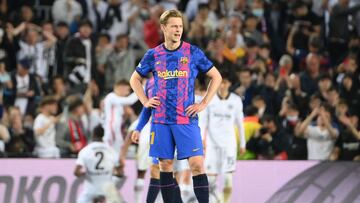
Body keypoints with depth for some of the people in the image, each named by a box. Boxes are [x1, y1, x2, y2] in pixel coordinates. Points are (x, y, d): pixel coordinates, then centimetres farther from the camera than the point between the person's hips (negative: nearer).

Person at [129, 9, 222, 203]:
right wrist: (145, 101, 6)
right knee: (165, 165, 7)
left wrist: (203, 104, -1)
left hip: (187, 119, -2)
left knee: (196, 164, -11)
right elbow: (135, 79, 20)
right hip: (161, 119, 2)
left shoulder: (193, 52, 0)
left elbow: (216, 77, 6)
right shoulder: (153, 55, 6)